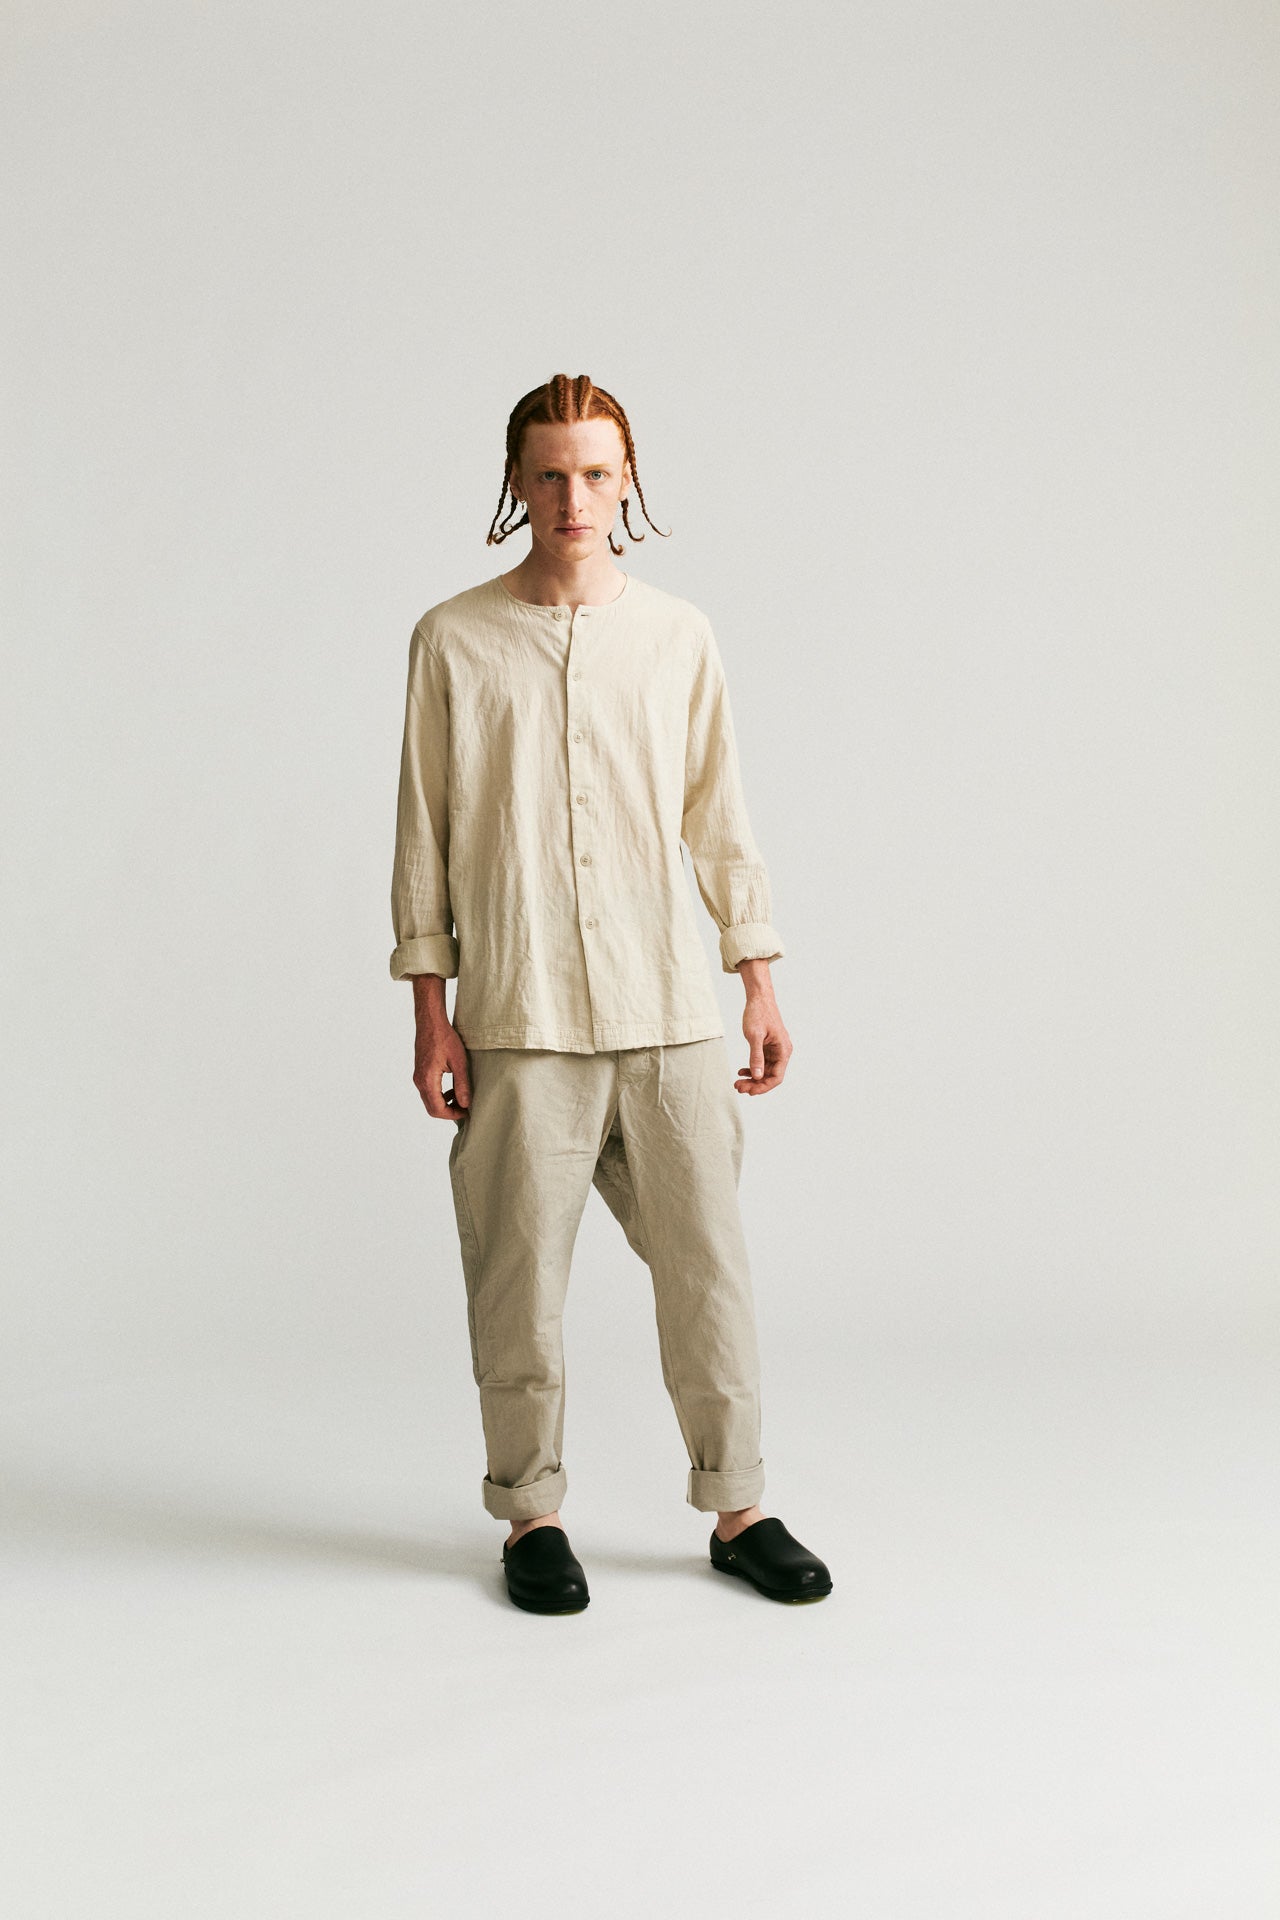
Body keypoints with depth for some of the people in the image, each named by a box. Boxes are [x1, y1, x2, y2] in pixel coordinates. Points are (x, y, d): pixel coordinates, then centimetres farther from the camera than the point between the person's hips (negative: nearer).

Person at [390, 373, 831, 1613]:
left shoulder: (679, 636, 7)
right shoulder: (454, 641, 2)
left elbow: (718, 817, 11)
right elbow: (426, 829, 4)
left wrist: (760, 983, 8)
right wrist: (430, 1012, -1)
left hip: (670, 1010, 2)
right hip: (519, 1017, -1)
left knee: (707, 1265, 4)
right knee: (518, 1278, 4)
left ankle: (738, 1509, 18)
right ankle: (532, 1515, 20)